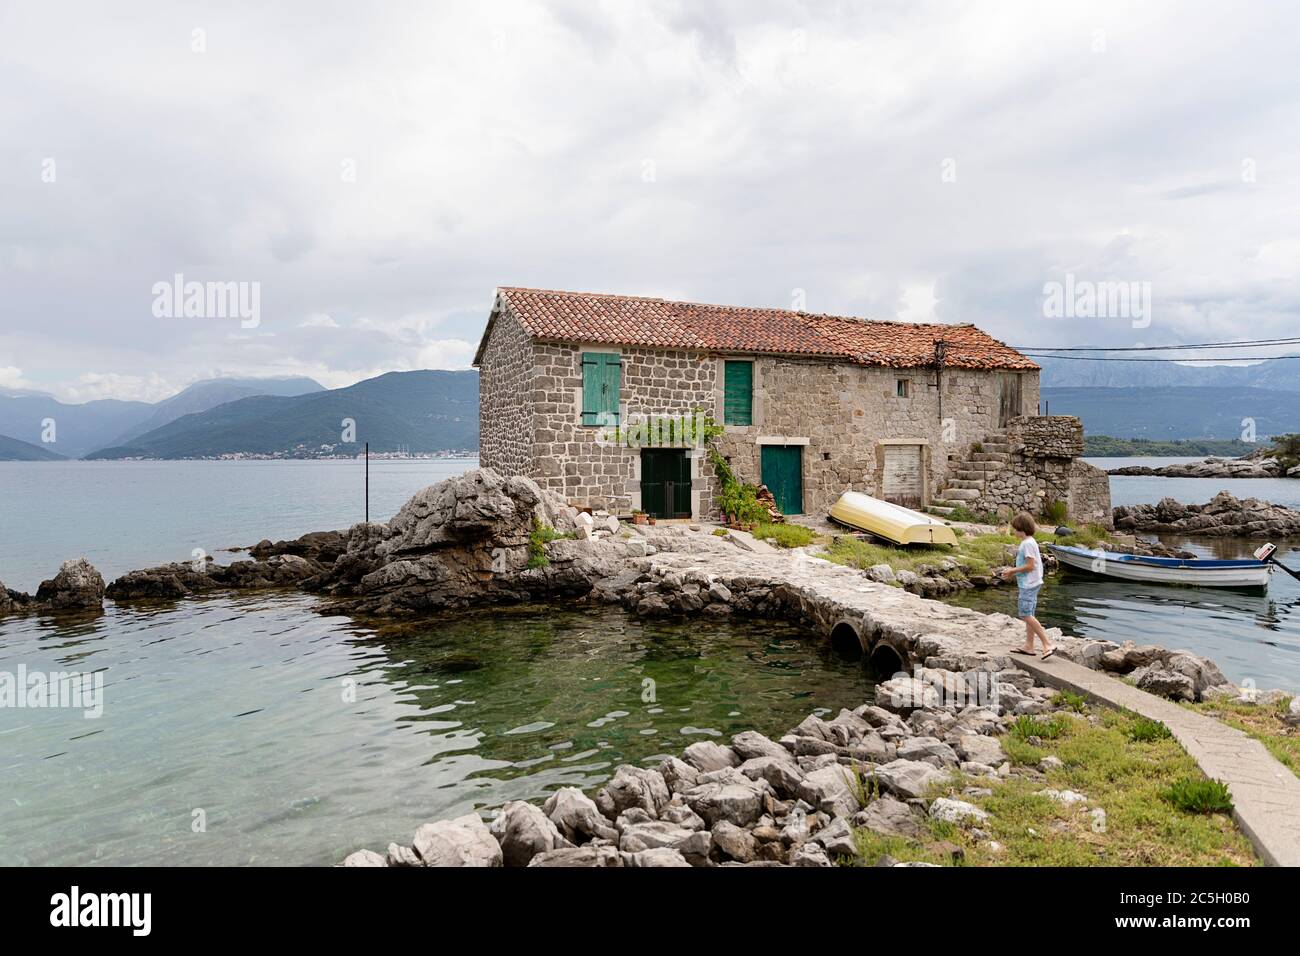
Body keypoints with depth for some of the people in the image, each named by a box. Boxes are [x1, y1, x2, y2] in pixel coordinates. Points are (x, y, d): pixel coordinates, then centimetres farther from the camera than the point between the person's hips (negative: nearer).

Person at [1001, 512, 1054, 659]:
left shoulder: (1027, 543, -17)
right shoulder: (1029, 542, 14)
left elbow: (1030, 566, -21)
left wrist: (1012, 571, -12)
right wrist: (1012, 572, 12)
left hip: (1028, 584, -11)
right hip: (1029, 584, 11)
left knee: (1025, 614, -11)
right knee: (1028, 614, 12)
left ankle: (1048, 644, -11)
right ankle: (1029, 646, 17)